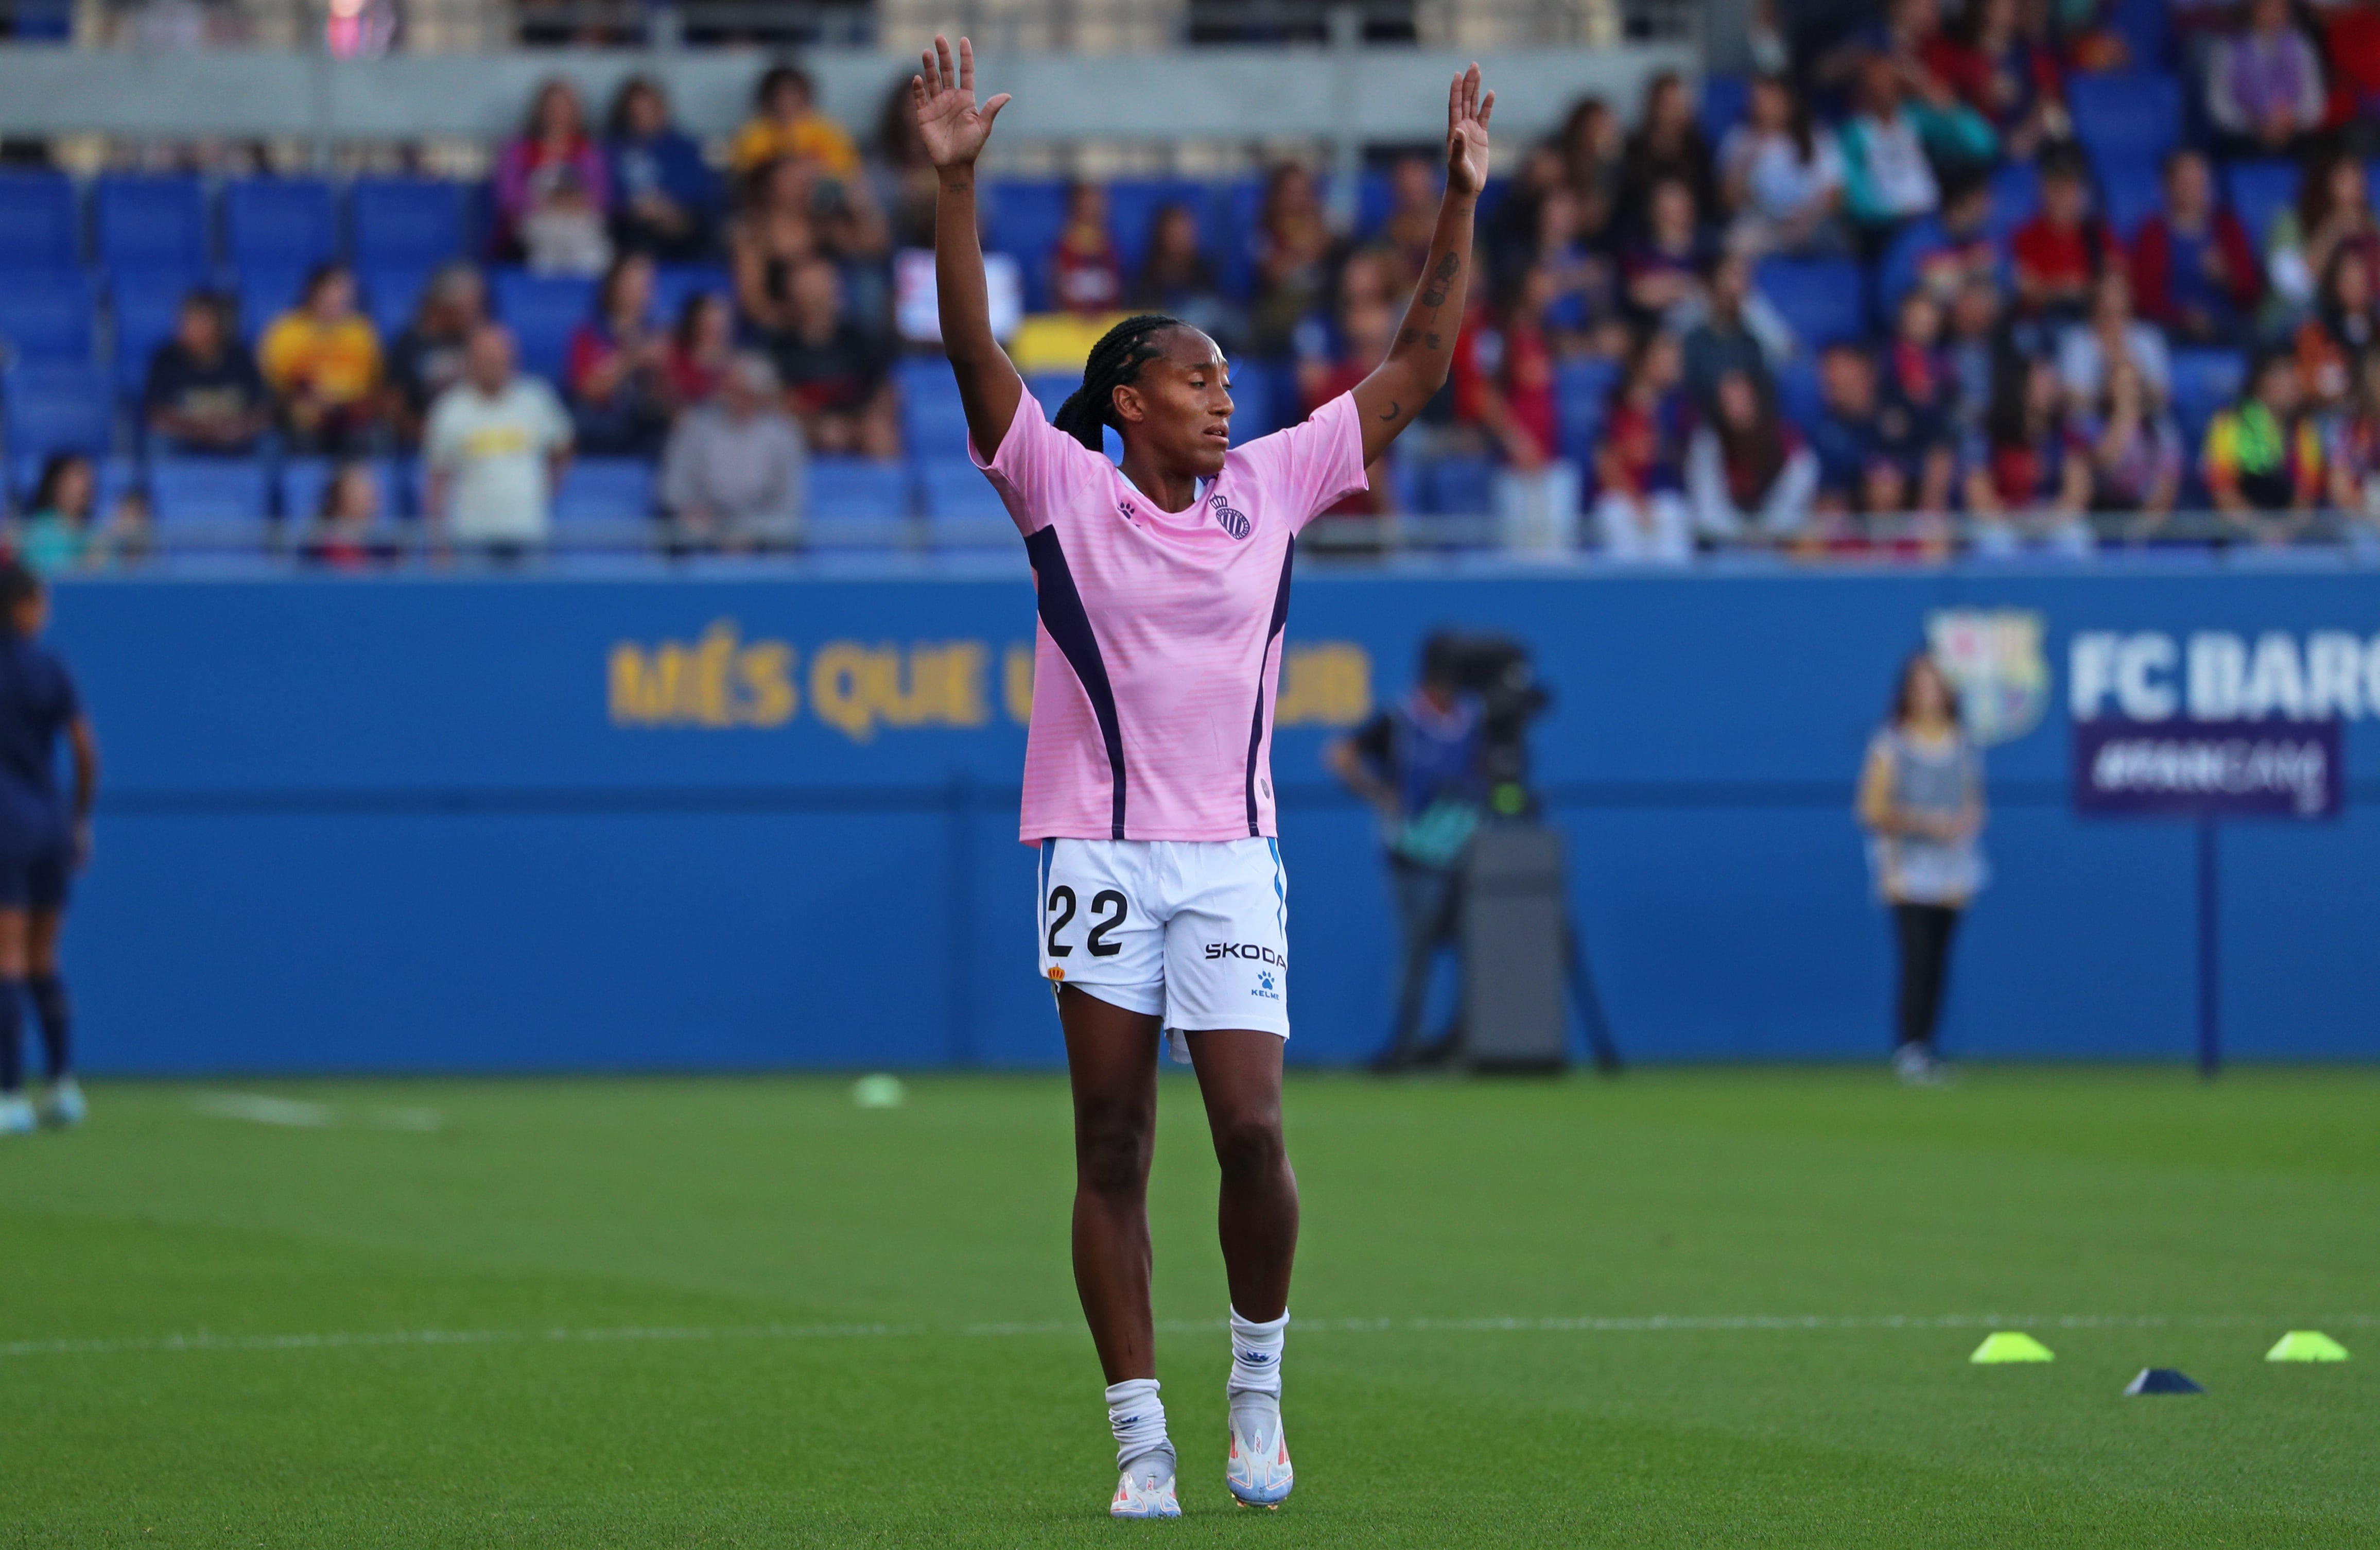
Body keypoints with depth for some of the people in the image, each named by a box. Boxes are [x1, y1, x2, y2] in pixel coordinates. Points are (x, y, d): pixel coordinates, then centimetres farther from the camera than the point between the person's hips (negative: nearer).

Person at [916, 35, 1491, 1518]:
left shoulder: (1271, 484, 7)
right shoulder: (1065, 492, 0)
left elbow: (1418, 367, 10)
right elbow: (976, 351, -12)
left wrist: (1463, 199, 4)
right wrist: (956, 184, -22)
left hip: (1233, 858, 2)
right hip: (1103, 854, -2)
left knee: (1255, 1134, -10)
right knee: (1113, 1156, 0)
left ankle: (1259, 1383, 12)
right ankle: (1143, 1438, 5)